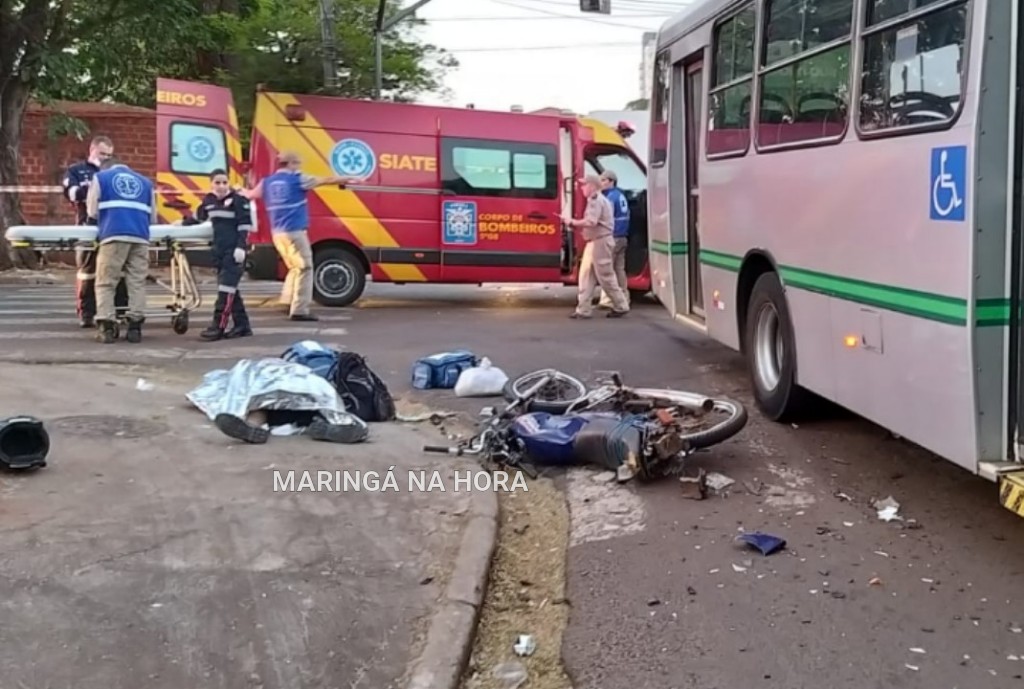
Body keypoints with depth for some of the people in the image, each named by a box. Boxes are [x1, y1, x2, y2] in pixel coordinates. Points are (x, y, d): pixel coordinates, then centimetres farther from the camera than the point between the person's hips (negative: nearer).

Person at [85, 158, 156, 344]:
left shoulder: (100, 177, 20)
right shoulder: (145, 182, 28)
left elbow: (92, 211, 15)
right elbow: (152, 216, 25)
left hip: (113, 235, -2)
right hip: (140, 236, 3)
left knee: (106, 282, 2)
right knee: (137, 282, 4)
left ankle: (106, 327, -5)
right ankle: (135, 326, -1)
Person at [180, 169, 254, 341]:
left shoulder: (238, 200, -7)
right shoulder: (209, 200, 13)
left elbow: (245, 225, -12)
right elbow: (198, 217, 32)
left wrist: (241, 247, -20)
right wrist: (183, 223, 42)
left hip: (234, 251, -7)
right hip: (220, 251, 8)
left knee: (226, 287, -10)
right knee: (230, 288, 8)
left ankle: (218, 326, -10)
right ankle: (242, 325, 13)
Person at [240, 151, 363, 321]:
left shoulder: (267, 182, 13)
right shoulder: (297, 179, -3)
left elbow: (251, 194, 30)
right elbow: (326, 180, 1)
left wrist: (238, 193, 53)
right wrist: (349, 179, 9)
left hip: (277, 233, 7)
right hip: (294, 231, -7)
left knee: (295, 267, 22)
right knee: (304, 268, -3)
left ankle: (288, 303, 21)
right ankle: (299, 311, -8)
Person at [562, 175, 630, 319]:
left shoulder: (596, 200, -14)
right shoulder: (596, 200, 19)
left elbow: (591, 222, -25)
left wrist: (572, 222, -15)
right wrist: (573, 222, 8)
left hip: (600, 242, -11)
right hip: (594, 242, 11)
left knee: (606, 277, -3)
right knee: (586, 276, 7)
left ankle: (621, 307, 8)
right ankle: (584, 309, 7)